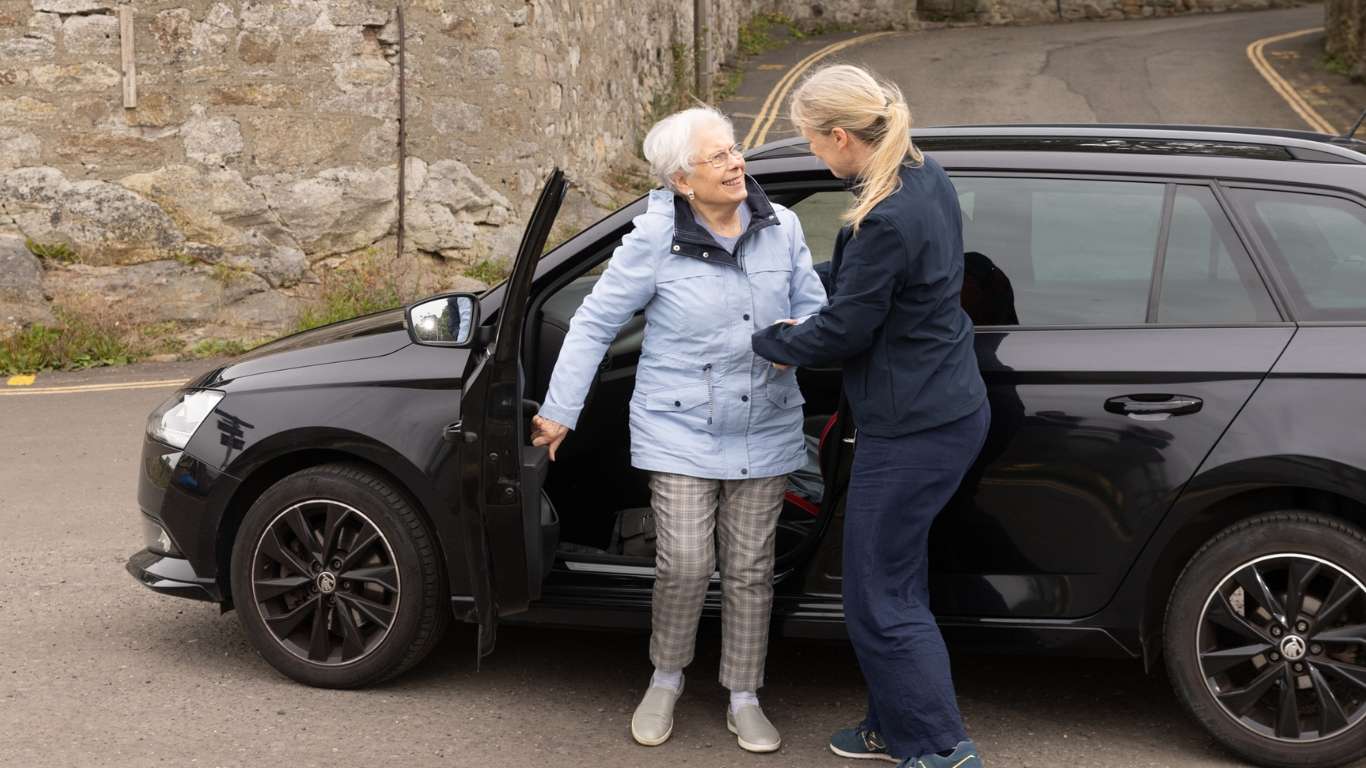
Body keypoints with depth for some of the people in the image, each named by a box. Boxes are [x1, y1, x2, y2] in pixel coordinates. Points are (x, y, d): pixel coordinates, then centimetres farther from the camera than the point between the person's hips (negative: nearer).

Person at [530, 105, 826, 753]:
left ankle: (744, 699, 25)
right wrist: (559, 412, -3)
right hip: (681, 433, -3)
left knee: (749, 571, 9)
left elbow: (813, 307, 10)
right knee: (685, 565, -6)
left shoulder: (780, 227, -1)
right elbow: (595, 323, -4)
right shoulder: (655, 239, -11)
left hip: (765, 434, 3)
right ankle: (665, 680, 22)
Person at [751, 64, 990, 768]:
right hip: (950, 408, 10)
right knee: (896, 580, 21)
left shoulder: (886, 221, -27)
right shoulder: (926, 176, 4)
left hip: (912, 431, -10)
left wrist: (764, 344, -1)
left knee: (881, 598, 3)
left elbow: (842, 332, -17)